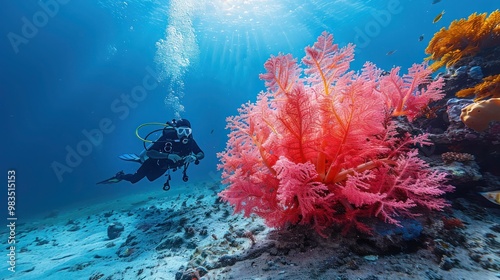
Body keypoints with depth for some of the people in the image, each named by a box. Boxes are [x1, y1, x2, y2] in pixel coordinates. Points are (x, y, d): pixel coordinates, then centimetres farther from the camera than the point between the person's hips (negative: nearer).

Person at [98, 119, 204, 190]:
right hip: (154, 162, -5)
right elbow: (149, 152, -42)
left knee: (150, 178, 30)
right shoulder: (167, 137, -38)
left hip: (163, 166, 5)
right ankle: (120, 176, 38)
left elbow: (202, 154, -21)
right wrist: (168, 156, -55)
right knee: (134, 179, 6)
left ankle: (138, 160, 49)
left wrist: (194, 157, -43)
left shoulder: (190, 141, -26)